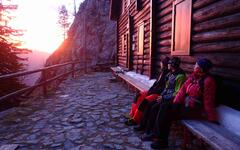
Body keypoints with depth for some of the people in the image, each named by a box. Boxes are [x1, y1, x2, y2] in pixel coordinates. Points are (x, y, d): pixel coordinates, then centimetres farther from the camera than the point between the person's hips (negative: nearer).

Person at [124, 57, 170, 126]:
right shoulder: (162, 72, 10)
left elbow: (163, 88, -20)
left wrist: (152, 91, -15)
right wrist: (150, 90, 3)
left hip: (159, 94, -10)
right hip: (153, 91, 10)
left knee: (145, 101, -24)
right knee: (139, 96, 2)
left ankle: (135, 120, -11)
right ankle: (132, 114, 4)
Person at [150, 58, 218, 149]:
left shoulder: (208, 80, -16)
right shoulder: (192, 77, 8)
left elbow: (208, 101, -17)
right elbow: (183, 90, 5)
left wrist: (212, 119, -13)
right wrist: (174, 104, -3)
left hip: (197, 110, -8)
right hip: (186, 105, 8)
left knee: (167, 113, -18)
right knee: (164, 107, -10)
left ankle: (162, 141, -3)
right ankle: (159, 136, -6)